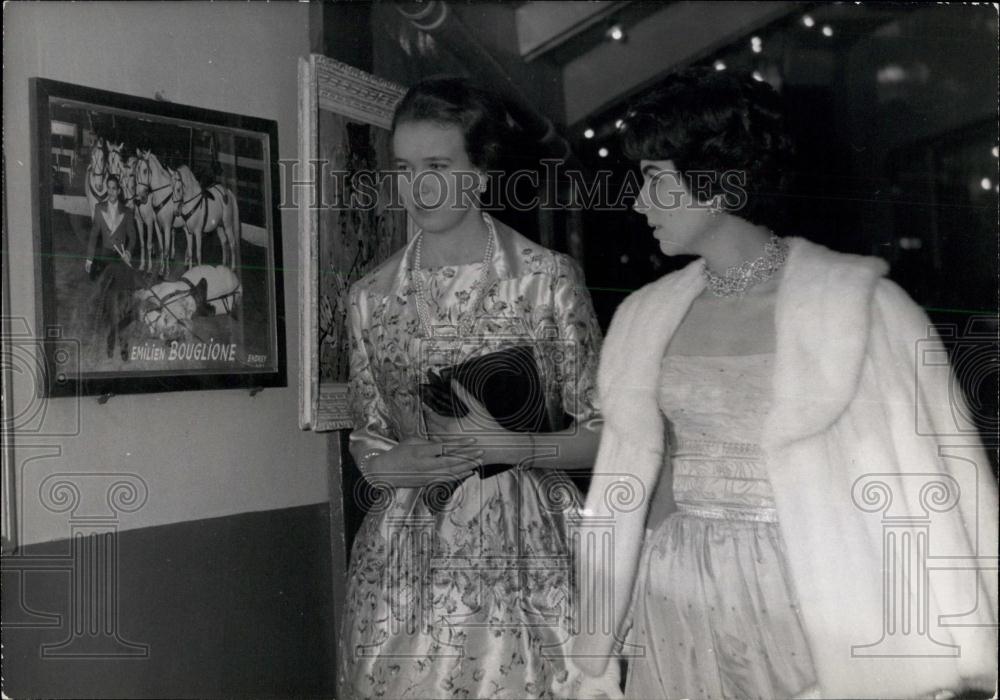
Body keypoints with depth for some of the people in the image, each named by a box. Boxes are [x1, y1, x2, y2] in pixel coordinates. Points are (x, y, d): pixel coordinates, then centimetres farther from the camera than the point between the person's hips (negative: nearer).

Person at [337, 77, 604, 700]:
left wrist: (512, 447, -16)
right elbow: (366, 441, 14)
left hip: (522, 549, -2)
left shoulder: (550, 278, -4)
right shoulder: (372, 297, 6)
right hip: (405, 553, 3)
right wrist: (396, 464, -7)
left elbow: (601, 436, -2)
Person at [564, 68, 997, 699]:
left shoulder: (861, 306, -11)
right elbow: (628, 483, 5)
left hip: (817, 605, -4)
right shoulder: (647, 317, 3)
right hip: (679, 609, 4)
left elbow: (927, 481, -10)